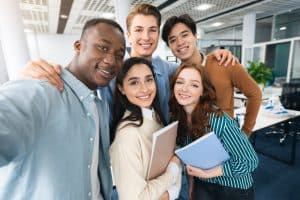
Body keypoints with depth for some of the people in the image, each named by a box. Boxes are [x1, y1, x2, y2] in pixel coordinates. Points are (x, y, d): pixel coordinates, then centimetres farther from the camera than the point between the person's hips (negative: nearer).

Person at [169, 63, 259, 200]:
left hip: (234, 189, -3)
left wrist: (210, 172, -26)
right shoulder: (176, 117, -13)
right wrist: (192, 182, 3)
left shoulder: (219, 120, -30)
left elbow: (250, 161, -19)